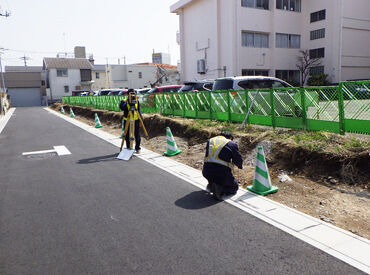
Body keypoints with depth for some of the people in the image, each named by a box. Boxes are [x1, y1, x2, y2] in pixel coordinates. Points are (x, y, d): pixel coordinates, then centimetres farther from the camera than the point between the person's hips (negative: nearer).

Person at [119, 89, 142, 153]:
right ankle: (128, 148, 20)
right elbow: (121, 107, -22)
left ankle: (137, 148, 19)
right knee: (127, 136, 5)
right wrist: (127, 103, -34)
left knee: (137, 135, 4)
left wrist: (140, 120, 3)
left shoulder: (137, 101, 6)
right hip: (127, 121, -2)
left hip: (136, 120, 2)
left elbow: (139, 111, 8)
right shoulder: (124, 101, -3)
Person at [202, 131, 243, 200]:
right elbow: (239, 160, 6)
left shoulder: (210, 141, 16)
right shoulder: (232, 144, 1)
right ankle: (220, 189, -10)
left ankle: (211, 185, 13)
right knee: (234, 187, 19)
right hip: (222, 174, -4)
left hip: (207, 172, 5)